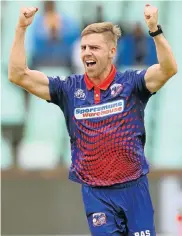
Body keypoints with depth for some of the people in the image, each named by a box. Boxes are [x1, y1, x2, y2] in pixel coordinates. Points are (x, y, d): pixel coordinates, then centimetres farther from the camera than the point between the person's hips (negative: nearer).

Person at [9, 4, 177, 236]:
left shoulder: (130, 83, -4)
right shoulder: (70, 89, 2)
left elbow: (168, 69, -21)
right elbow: (18, 75, -2)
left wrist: (154, 30, -34)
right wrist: (21, 29, -11)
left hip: (133, 188, -1)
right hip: (95, 193, 1)